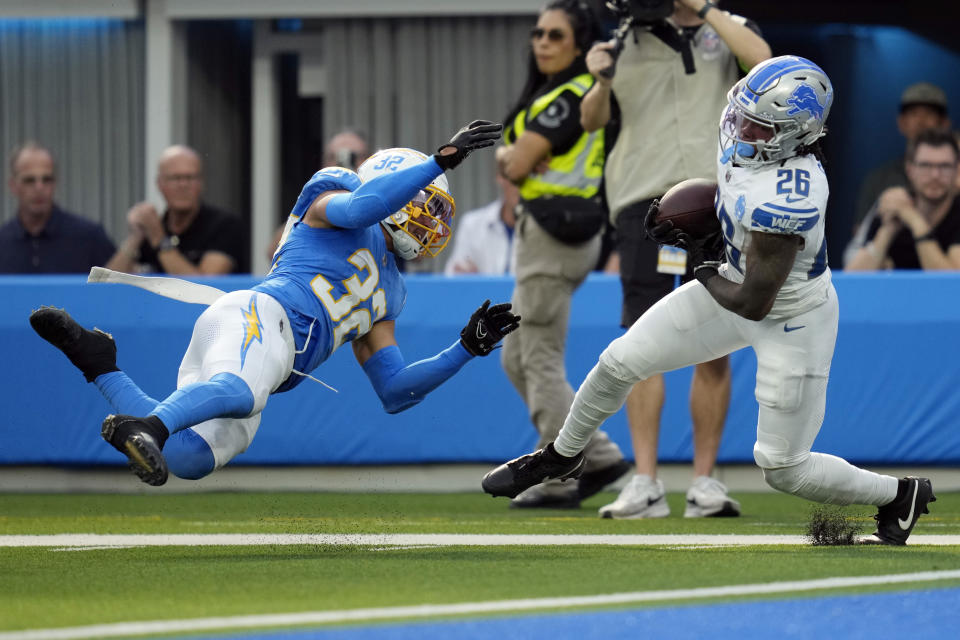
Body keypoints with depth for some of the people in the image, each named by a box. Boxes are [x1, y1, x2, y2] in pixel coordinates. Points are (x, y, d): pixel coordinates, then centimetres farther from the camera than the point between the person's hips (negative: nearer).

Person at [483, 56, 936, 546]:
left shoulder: (785, 200, -39)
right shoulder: (749, 143, -14)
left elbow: (753, 304, -30)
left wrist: (706, 271, -12)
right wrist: (684, 228, -3)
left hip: (793, 321, -8)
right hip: (736, 283, 8)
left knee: (783, 468, 1)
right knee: (619, 363, 9)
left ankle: (903, 495, 25)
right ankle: (562, 456, 37)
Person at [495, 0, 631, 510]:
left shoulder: (570, 97, -14)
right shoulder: (547, 92, 17)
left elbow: (518, 165, -18)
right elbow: (507, 158, 13)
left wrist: (518, 158, 3)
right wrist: (510, 156, -8)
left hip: (556, 230, -10)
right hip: (543, 232, 10)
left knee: (540, 359, -6)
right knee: (516, 359, 13)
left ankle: (557, 481, -3)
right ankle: (597, 455, 12)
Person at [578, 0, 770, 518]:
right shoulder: (627, 42, 14)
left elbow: (761, 58, -9)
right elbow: (592, 120, 8)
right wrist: (601, 81, -12)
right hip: (644, 200, 0)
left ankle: (705, 482, 8)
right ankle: (645, 485, -7)